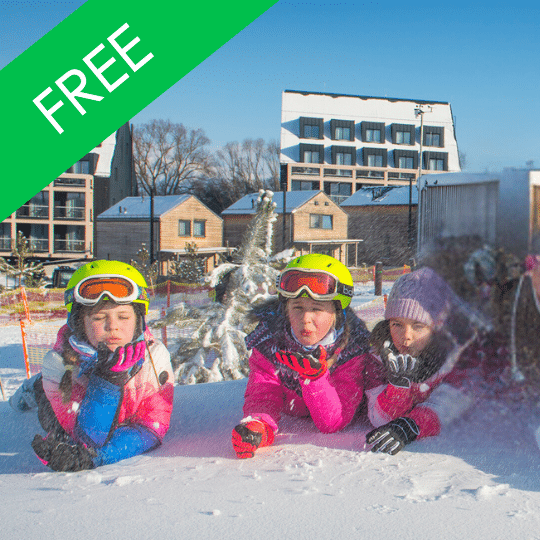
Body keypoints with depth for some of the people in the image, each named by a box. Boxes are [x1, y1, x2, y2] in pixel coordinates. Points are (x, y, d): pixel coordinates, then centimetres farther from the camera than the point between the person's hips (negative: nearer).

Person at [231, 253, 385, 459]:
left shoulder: (352, 348, -33)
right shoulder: (268, 342, -27)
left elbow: (334, 423, -35)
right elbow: (261, 398, -31)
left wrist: (315, 377, -53)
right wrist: (256, 426, -56)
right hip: (293, 415, 1)